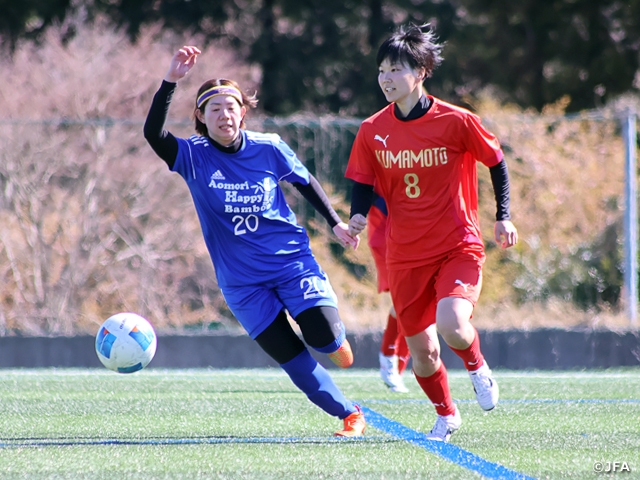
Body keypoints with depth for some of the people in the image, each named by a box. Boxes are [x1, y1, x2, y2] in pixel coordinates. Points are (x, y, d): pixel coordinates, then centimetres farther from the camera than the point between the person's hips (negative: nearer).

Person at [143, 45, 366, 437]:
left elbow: (305, 182, 13)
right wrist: (171, 81, -36)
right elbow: (153, 133, -27)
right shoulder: (194, 156, -9)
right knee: (292, 358, -4)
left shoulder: (268, 149, -5)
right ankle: (351, 415, 11)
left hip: (293, 261, 0)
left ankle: (337, 338, 21)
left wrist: (335, 223, 11)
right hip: (242, 282, 0)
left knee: (323, 338, -17)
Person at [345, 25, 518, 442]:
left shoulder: (455, 121, -9)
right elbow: (363, 184, 6)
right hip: (406, 257, 3)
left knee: (452, 325, -27)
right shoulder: (372, 132, -1)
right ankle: (446, 416, 33)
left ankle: (478, 367, 7)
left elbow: (496, 161, 4)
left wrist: (503, 217, -1)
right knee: (422, 351, 5)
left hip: (458, 247, -3)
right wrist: (358, 218, -15)